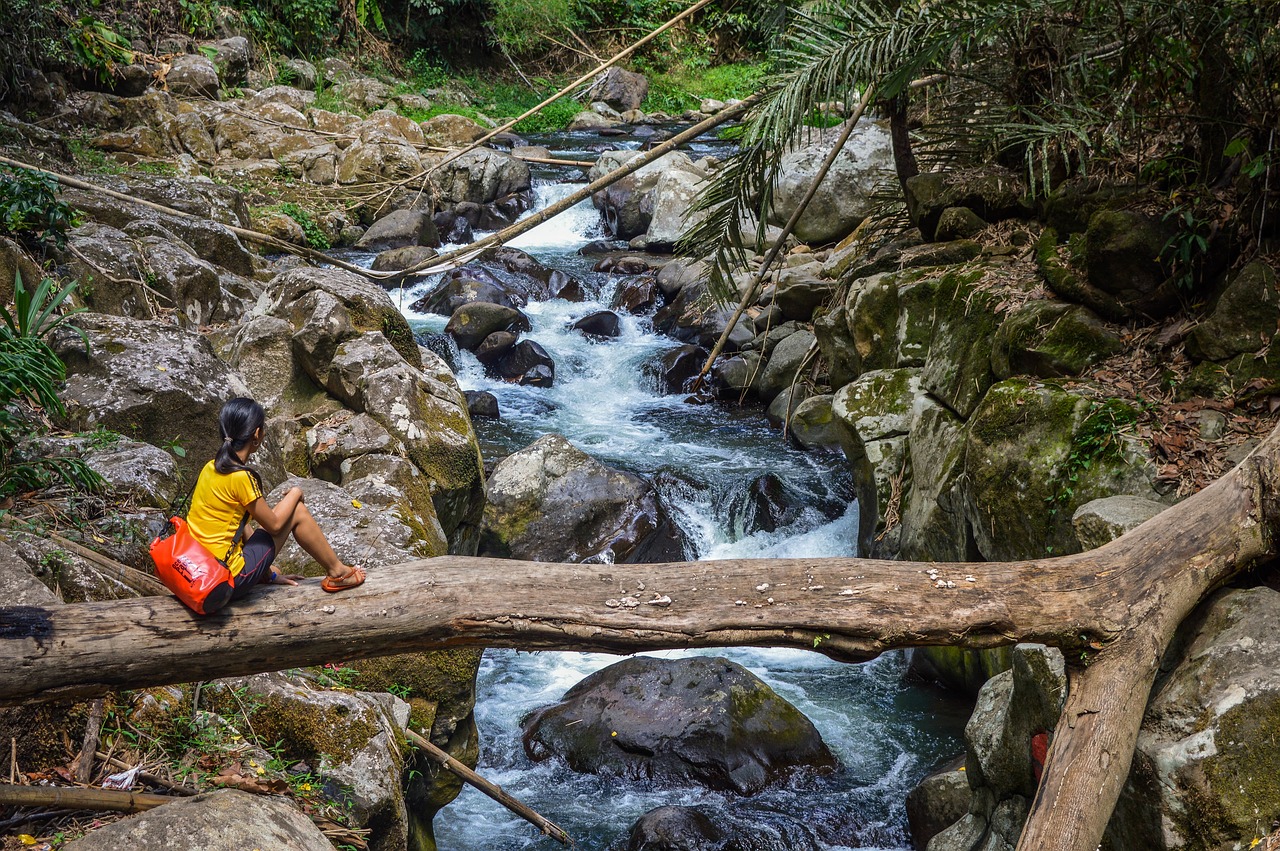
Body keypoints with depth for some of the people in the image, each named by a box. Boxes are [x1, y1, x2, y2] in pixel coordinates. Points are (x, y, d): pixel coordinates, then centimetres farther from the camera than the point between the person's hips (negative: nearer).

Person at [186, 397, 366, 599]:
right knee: (297, 512, 3)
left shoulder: (211, 468, 6)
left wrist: (267, 573, 18)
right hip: (230, 583, -8)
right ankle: (337, 573, 18)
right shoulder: (241, 477, -20)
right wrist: (295, 495, 11)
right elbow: (274, 525, -8)